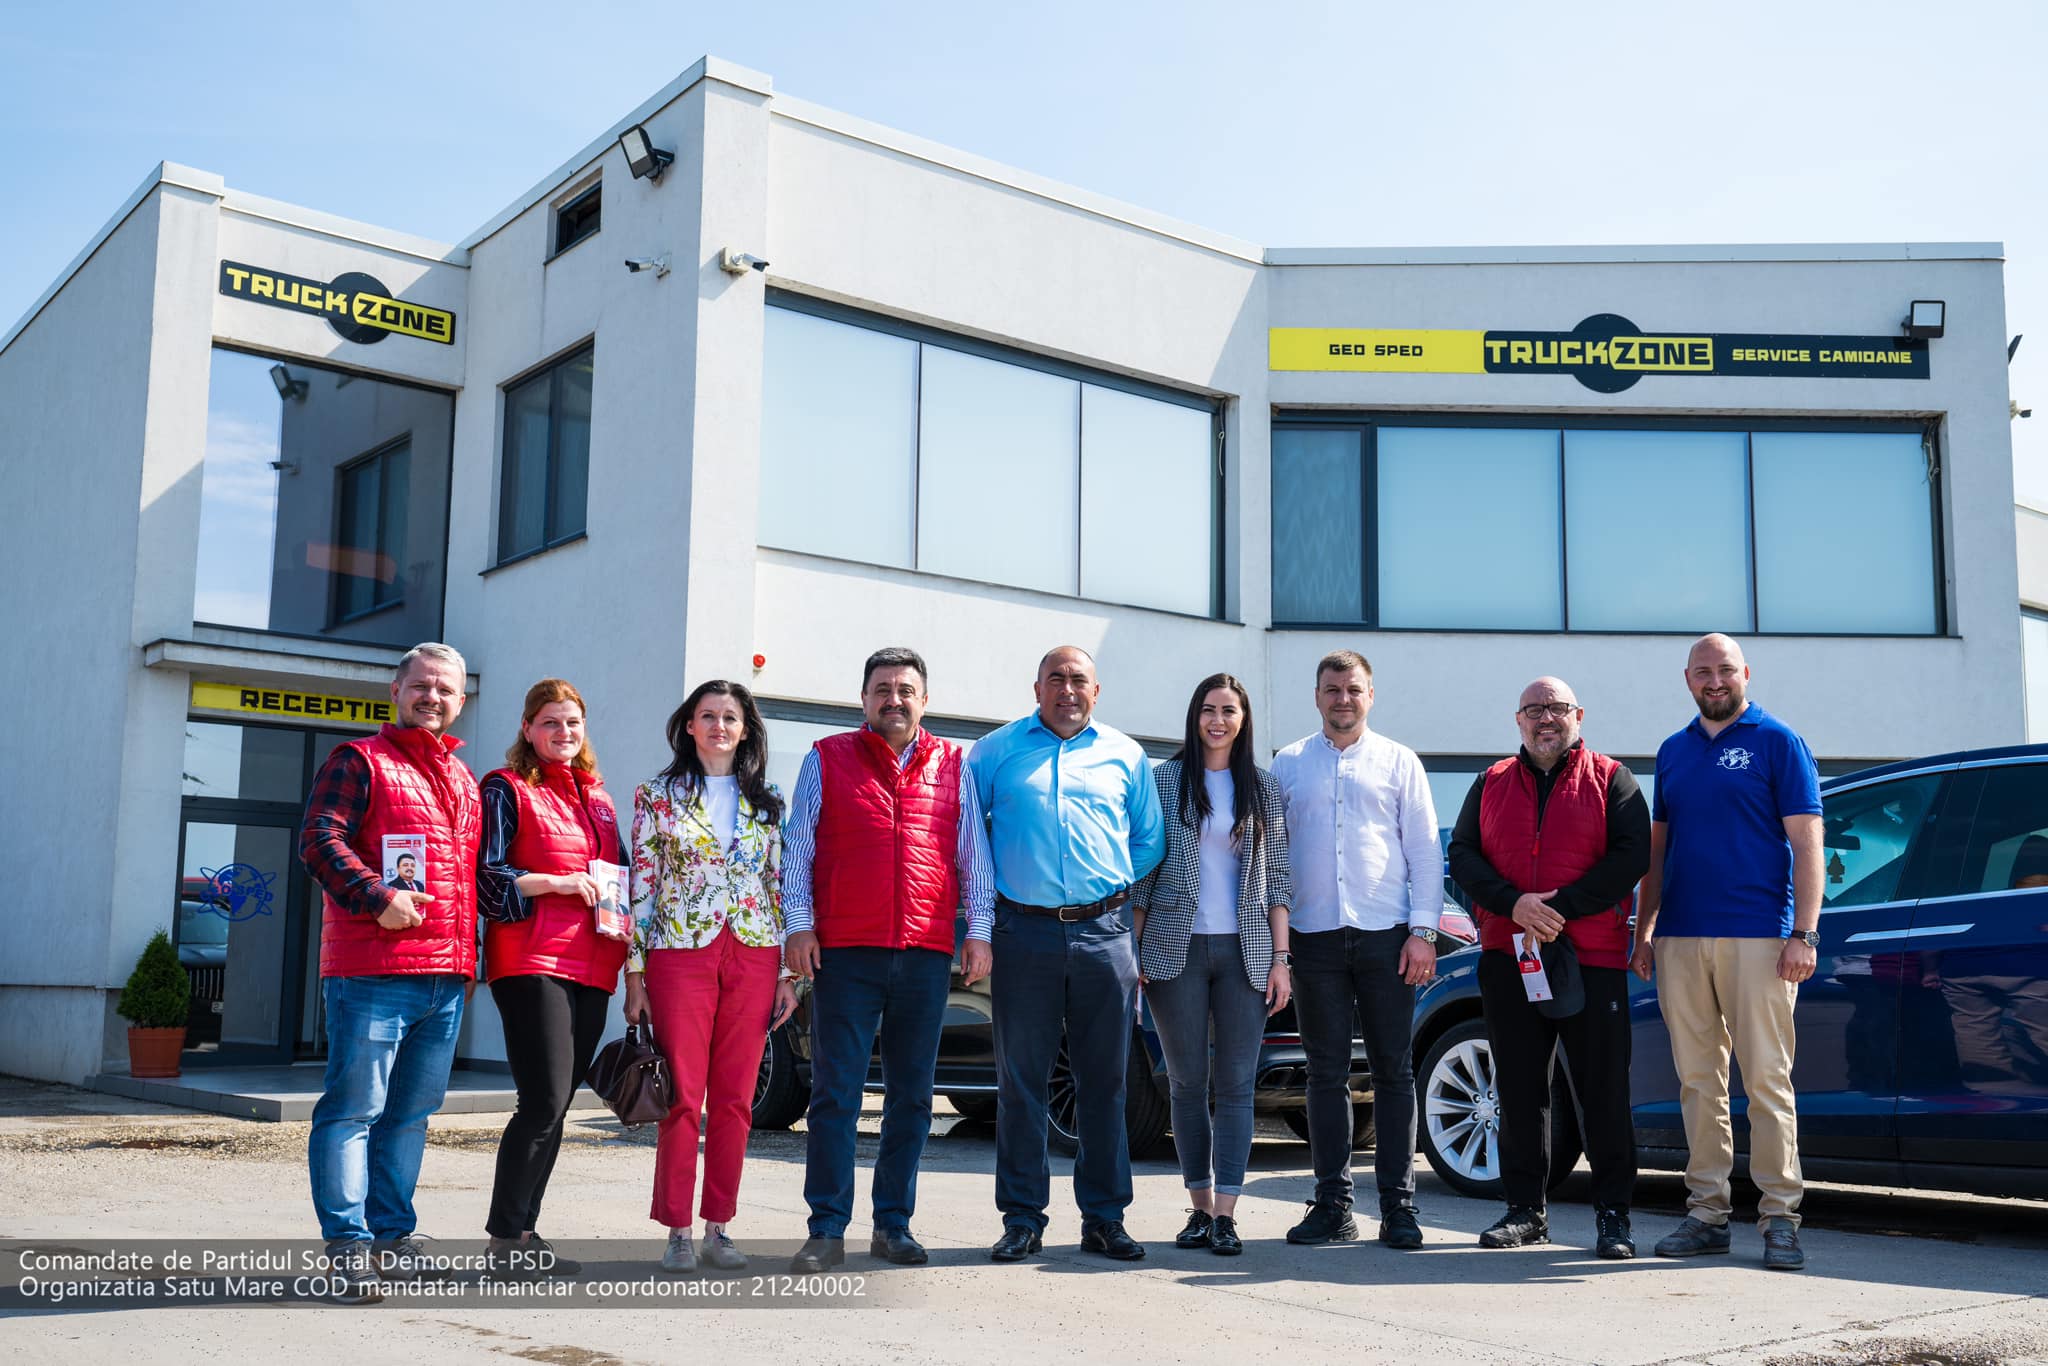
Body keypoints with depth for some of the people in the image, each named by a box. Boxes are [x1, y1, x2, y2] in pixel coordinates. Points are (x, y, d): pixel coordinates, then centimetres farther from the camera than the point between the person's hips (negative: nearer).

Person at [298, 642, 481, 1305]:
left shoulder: (464, 779, 22)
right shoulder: (359, 761, 1)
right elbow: (320, 839, -10)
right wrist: (378, 898, -21)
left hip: (448, 976, 7)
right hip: (373, 971, -7)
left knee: (410, 1112, 11)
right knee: (354, 1107, -5)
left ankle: (391, 1235, 19)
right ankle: (348, 1246, -2)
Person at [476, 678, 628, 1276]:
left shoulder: (597, 796, 21)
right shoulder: (506, 789, 2)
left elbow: (618, 871, 29)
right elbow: (484, 875, -6)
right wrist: (555, 882, -13)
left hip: (592, 967, 6)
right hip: (532, 962, -6)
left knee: (555, 1104, 7)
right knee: (544, 1101, -12)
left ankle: (522, 1232, 15)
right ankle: (504, 1237, -3)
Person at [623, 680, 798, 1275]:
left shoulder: (768, 802, 12)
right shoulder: (658, 795, 5)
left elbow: (780, 887, 12)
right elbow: (641, 886, 2)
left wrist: (788, 973, 7)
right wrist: (634, 974, -3)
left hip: (753, 957, 3)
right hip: (679, 954, -2)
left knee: (735, 1100, 4)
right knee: (683, 1098, -3)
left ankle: (718, 1226, 14)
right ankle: (677, 1231, 7)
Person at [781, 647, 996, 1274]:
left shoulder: (953, 764, 11)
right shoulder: (826, 759, 8)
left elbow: (974, 852, 12)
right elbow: (798, 847, 6)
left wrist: (979, 930, 6)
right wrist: (798, 924, -3)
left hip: (927, 954, 2)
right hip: (845, 951, -2)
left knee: (912, 1095, 7)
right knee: (836, 1092, -2)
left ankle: (893, 1223, 17)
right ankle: (827, 1230, 4)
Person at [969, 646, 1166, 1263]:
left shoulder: (1126, 756, 12)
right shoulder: (996, 750, 9)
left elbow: (1150, 840, 18)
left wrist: (1115, 885, 6)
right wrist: (990, 888, 5)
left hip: (1104, 933, 1)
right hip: (1023, 933, -1)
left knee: (1104, 1081, 4)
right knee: (1021, 1080, 1)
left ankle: (1104, 1217, 13)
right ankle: (1022, 1219, 9)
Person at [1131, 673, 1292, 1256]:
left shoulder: (1263, 787, 9)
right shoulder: (1163, 781, 5)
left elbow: (1277, 878, 7)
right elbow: (1143, 873, 4)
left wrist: (1280, 958, 0)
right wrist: (1136, 952, -1)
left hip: (1245, 951, 1)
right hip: (1177, 949, -1)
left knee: (1236, 1084, -2)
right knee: (1187, 1082, 4)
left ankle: (1226, 1215, -1)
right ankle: (1200, 1208, 14)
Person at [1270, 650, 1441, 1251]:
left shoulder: (1399, 762, 9)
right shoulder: (1288, 765, 13)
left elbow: (1425, 851, 6)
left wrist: (1423, 931, -4)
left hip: (1386, 935, -1)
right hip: (1315, 937, 1)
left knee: (1393, 1071, 1)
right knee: (1327, 1073, 4)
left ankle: (1398, 1206, 6)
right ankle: (1332, 1204, 10)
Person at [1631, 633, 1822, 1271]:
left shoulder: (1777, 741, 2)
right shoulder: (1673, 751, 16)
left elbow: (1807, 844, -3)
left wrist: (1803, 934, -12)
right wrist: (1642, 932, 13)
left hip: (1757, 937, -5)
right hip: (1680, 939, 5)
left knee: (1766, 1078, -4)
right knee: (1699, 1081, 7)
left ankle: (1780, 1216, 2)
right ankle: (1707, 1212, 13)